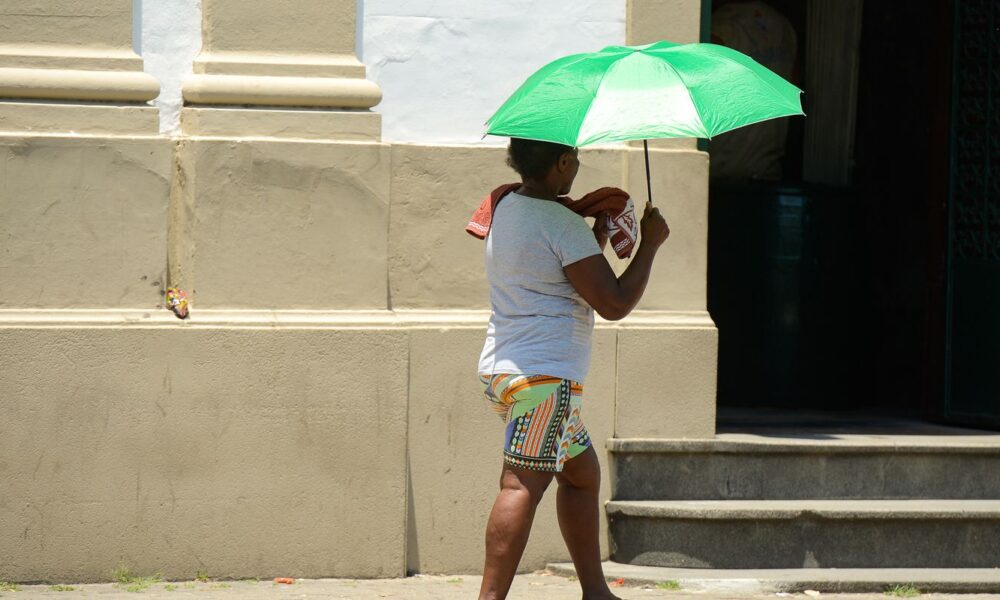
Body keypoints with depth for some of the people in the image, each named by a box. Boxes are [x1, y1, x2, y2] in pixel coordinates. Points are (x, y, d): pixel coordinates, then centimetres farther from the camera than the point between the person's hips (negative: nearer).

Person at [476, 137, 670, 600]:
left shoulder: (507, 209, 15)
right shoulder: (561, 223, -14)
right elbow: (614, 304, -14)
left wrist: (597, 240, 22)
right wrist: (649, 244, -3)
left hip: (503, 367, 10)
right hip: (544, 374, -10)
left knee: (582, 472, 19)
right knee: (523, 484, -16)